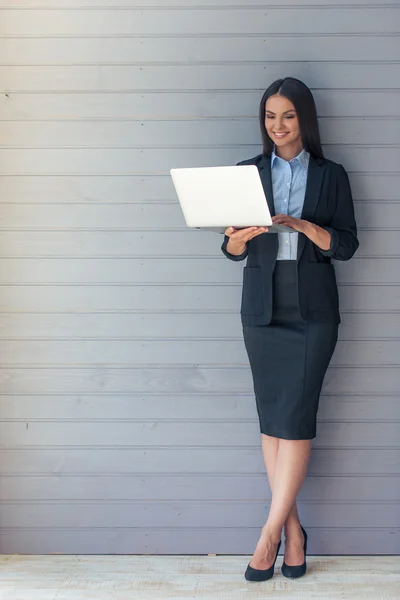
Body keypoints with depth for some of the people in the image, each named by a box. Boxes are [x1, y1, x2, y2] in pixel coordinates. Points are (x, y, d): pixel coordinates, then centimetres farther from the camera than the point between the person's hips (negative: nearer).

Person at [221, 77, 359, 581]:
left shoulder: (330, 175, 6)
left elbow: (346, 245, 0)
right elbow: (234, 252, 6)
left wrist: (303, 224, -17)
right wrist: (238, 236, -17)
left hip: (313, 310, -2)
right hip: (263, 309, 2)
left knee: (294, 417, -8)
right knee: (271, 418, 2)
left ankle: (269, 533, -2)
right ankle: (292, 528, 10)